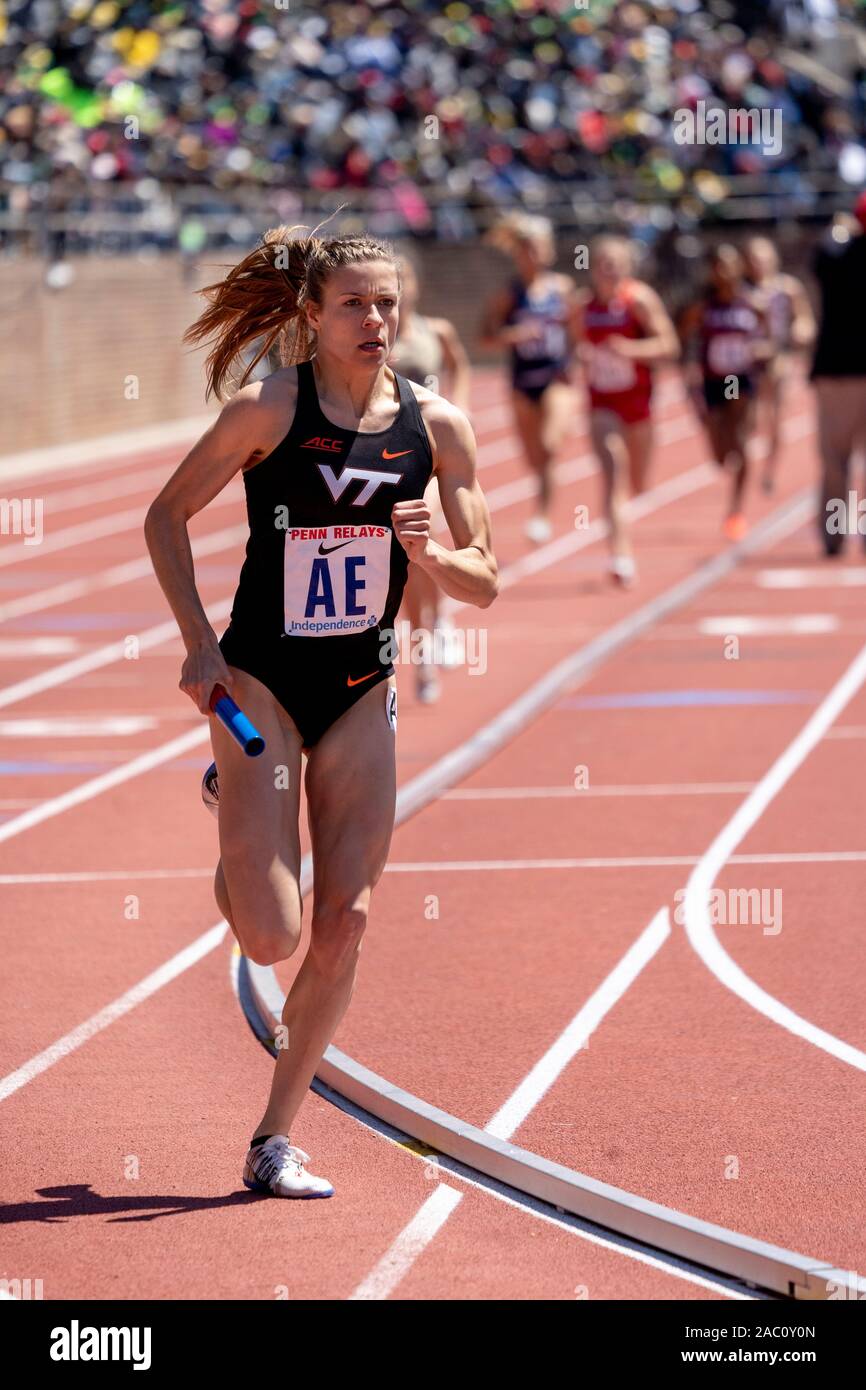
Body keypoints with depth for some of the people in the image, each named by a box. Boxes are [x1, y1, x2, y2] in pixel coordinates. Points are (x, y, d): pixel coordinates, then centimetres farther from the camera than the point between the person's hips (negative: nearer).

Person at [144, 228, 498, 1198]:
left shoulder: (436, 425, -2)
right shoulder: (269, 409, -12)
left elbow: (483, 583, 2)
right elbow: (166, 515, -2)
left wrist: (427, 554, -19)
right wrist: (198, 640, -11)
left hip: (362, 693, 4)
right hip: (261, 682, -4)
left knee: (345, 924, -2)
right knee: (272, 939, -10)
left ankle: (275, 1141, 11)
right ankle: (231, 796, 24)